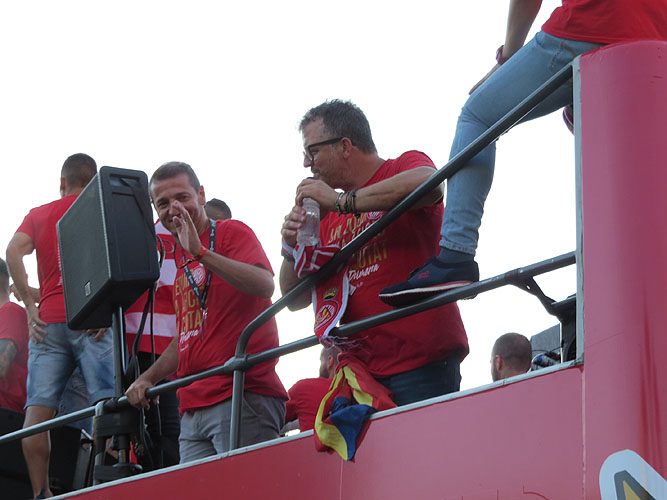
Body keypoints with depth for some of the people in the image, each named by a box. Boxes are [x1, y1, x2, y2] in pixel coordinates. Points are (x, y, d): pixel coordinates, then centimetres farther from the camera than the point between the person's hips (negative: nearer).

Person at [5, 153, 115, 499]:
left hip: (47, 322, 3)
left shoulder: (38, 215, 18)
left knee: (38, 409, -2)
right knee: (105, 403, -9)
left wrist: (30, 305, 3)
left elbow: (14, 252, 2)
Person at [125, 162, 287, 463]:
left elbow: (265, 285, -17)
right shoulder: (179, 261, 24)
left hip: (242, 397, -7)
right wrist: (148, 378, 16)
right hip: (192, 409, 7)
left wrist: (199, 251, -21)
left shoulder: (231, 232, 3)